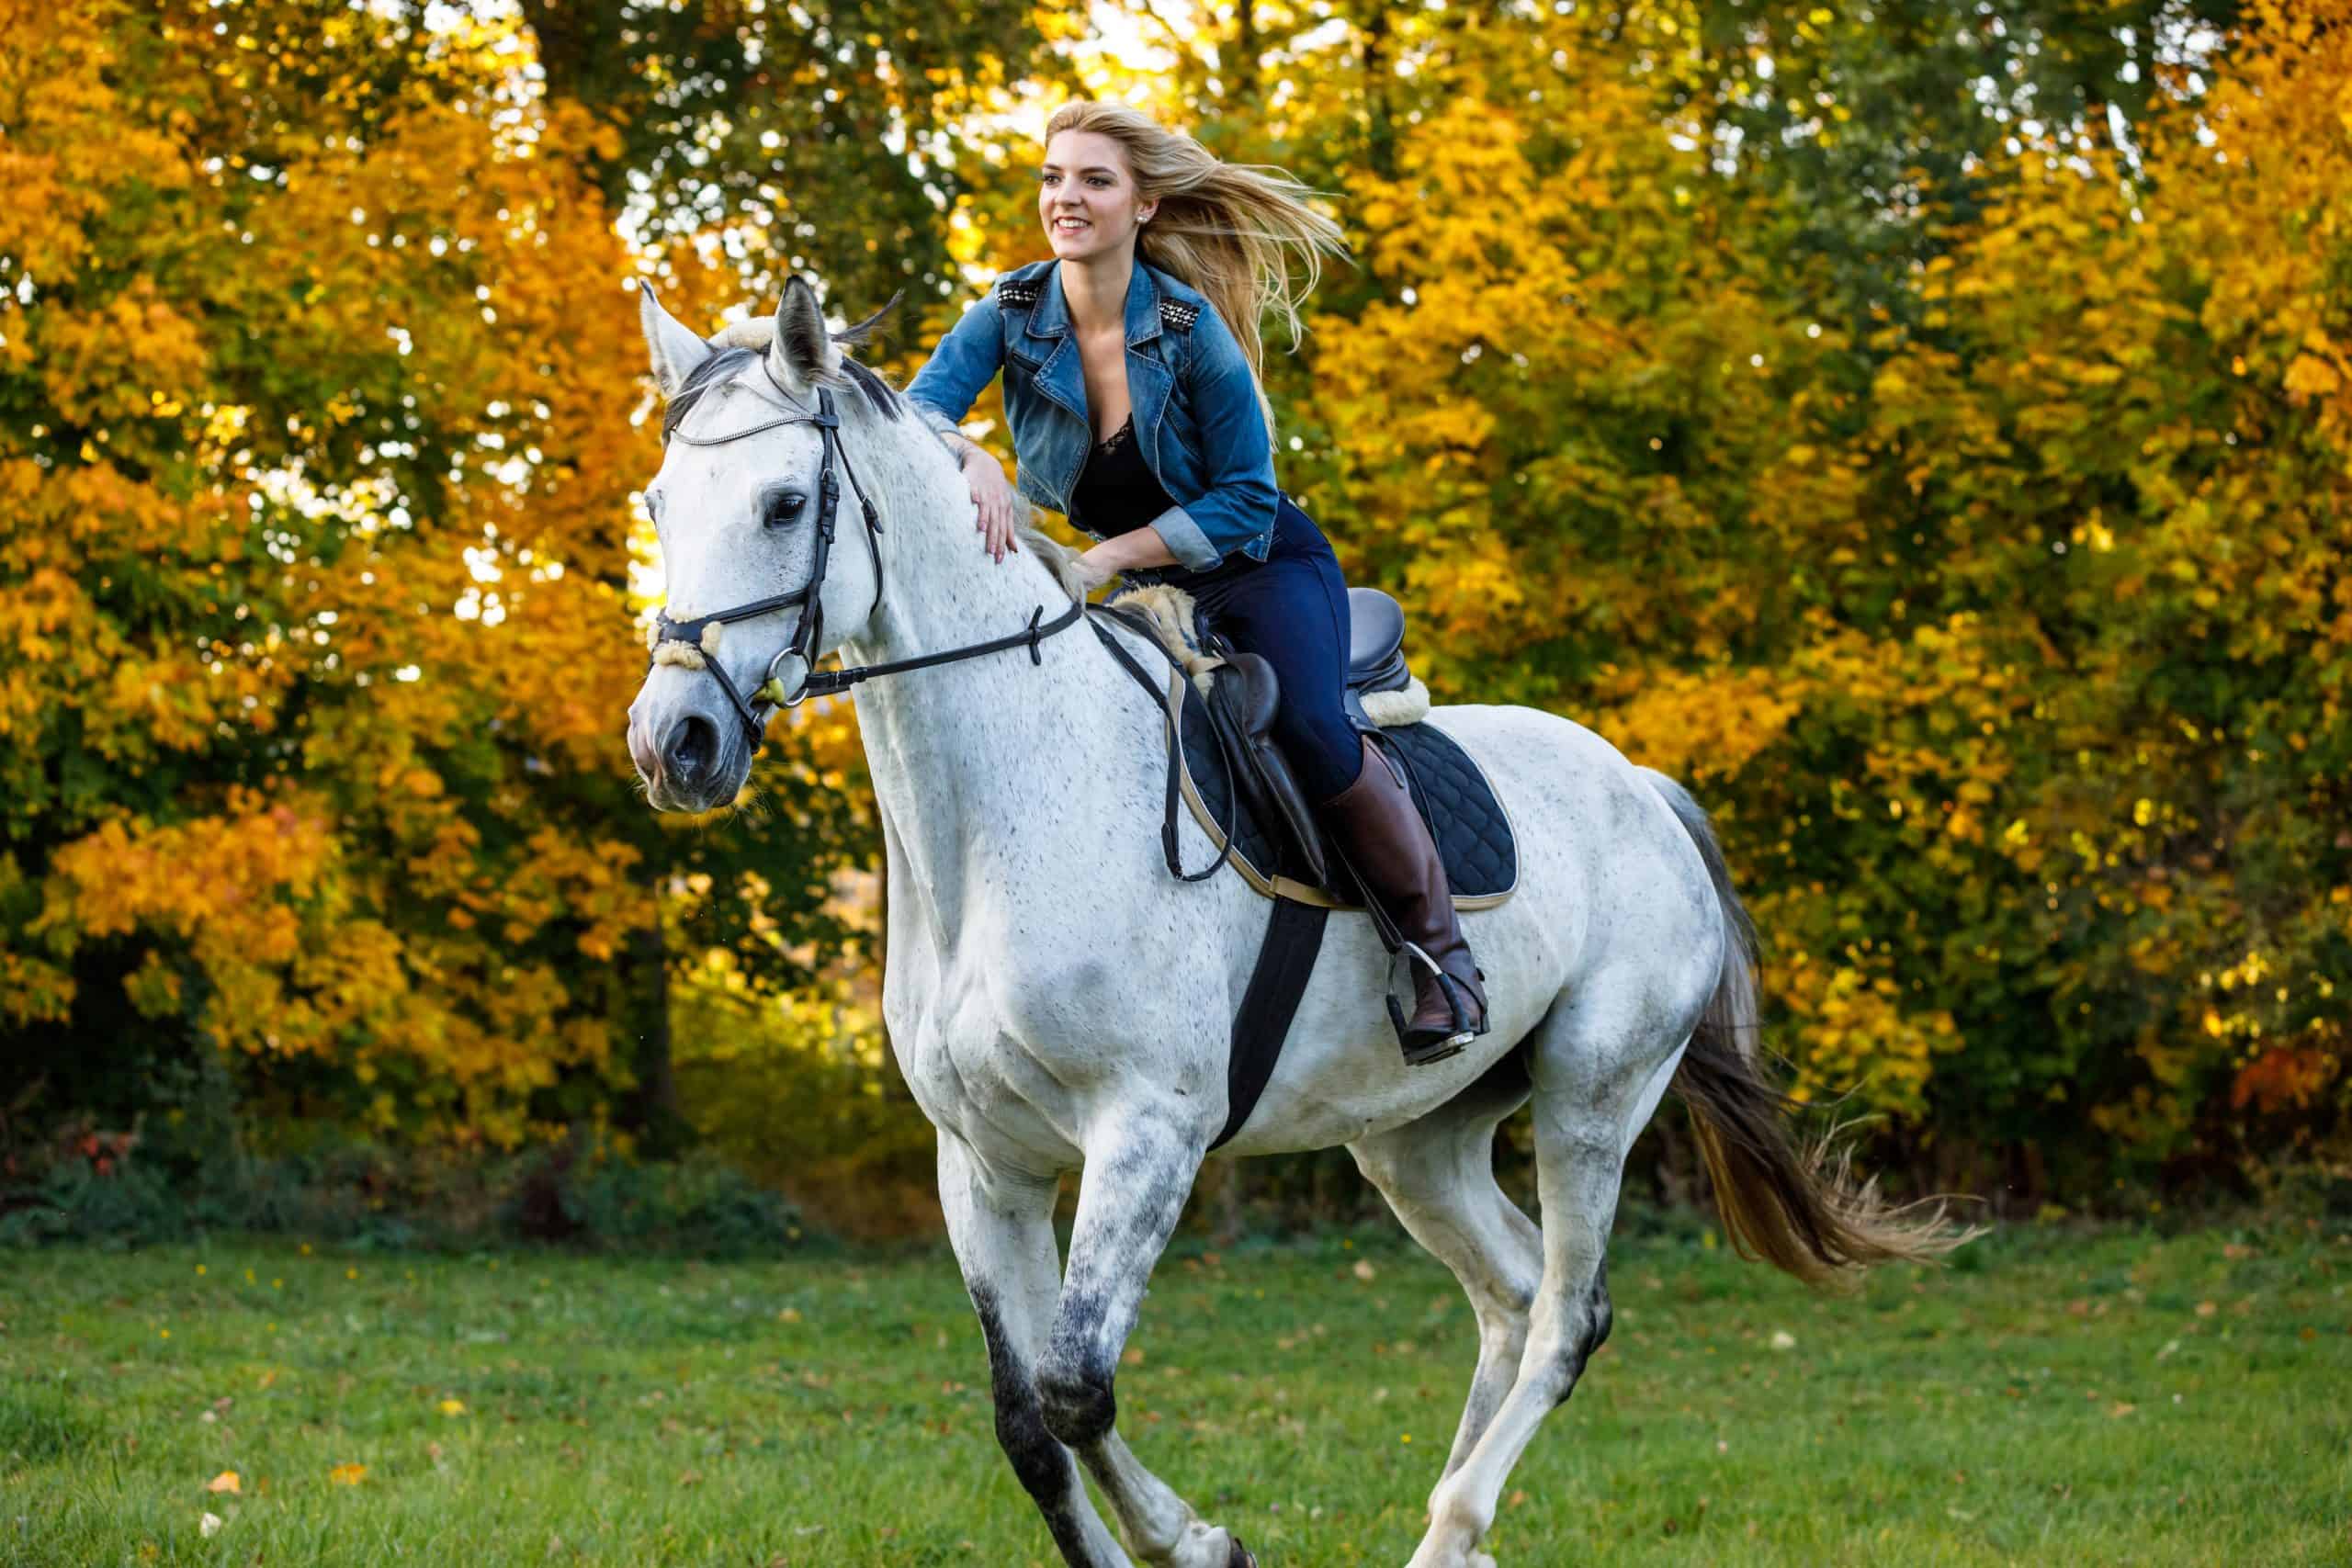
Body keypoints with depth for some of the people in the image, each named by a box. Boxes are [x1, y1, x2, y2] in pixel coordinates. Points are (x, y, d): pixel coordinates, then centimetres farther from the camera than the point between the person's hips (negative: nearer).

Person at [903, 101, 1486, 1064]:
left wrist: (1114, 556, -27)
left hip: (1255, 566, -5)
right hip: (1119, 582, 5)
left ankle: (1438, 948, -12)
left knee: (1310, 732, -30)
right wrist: (974, 462, -44)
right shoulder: (1012, 313, -10)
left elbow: (1245, 504, -18)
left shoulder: (1189, 328, -21)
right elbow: (918, 407, -22)